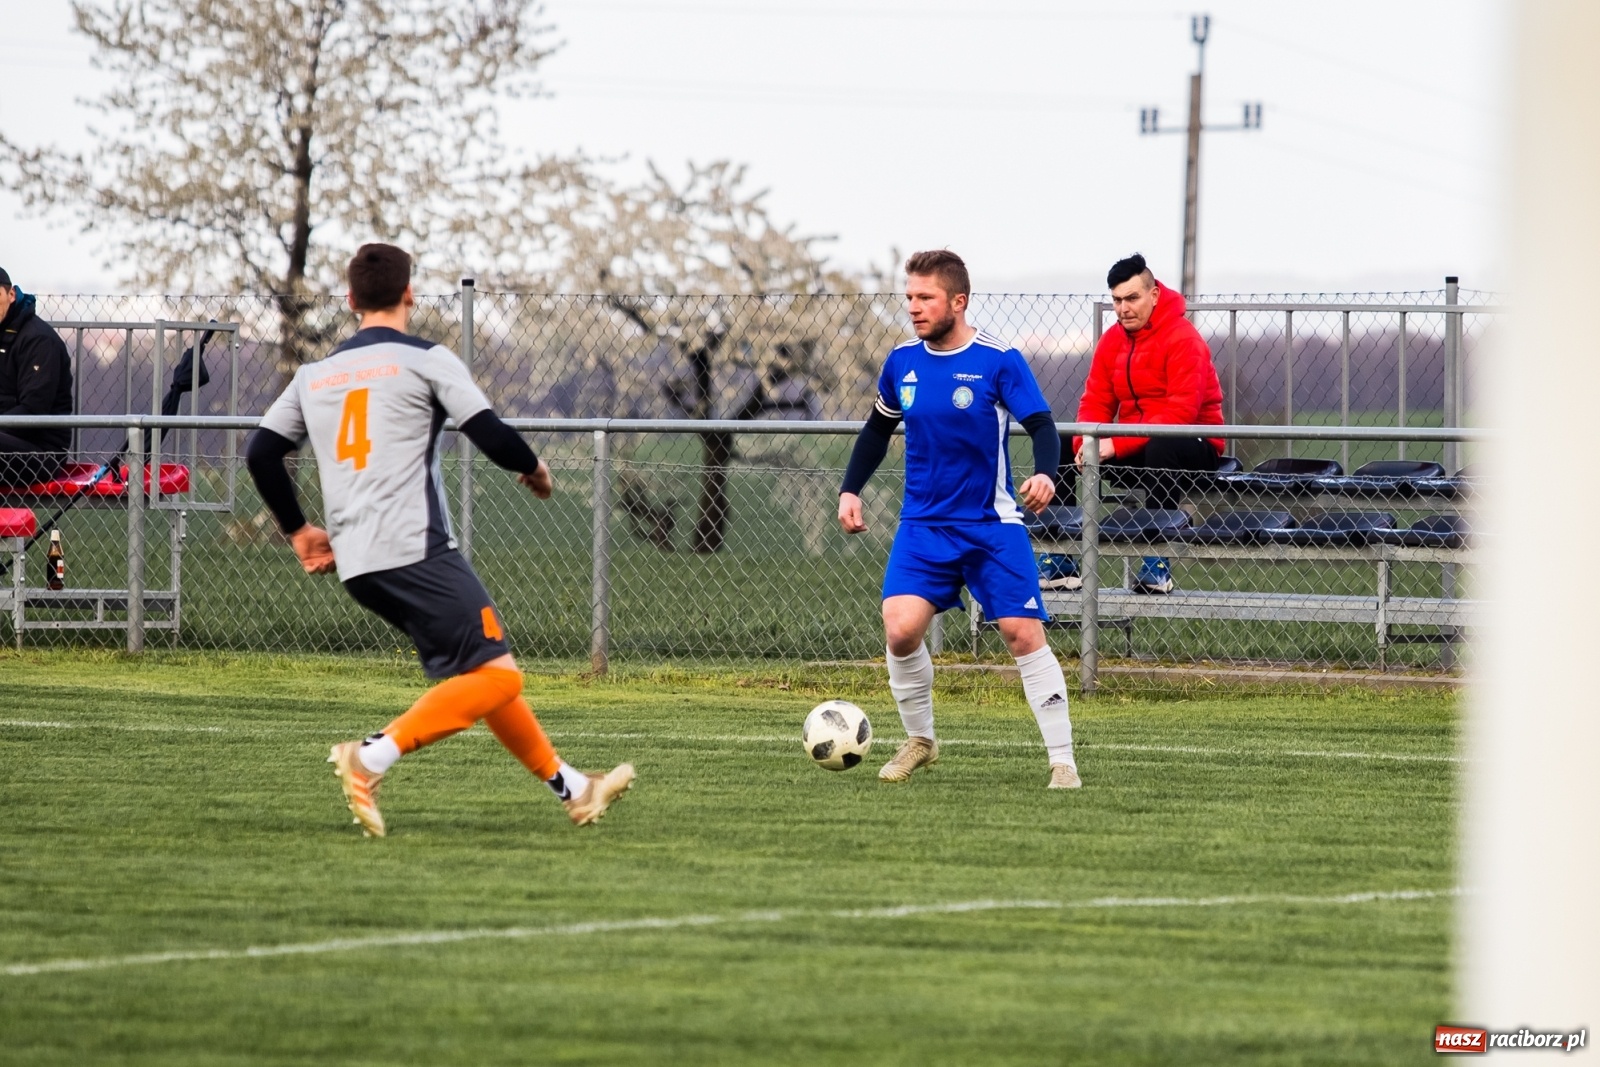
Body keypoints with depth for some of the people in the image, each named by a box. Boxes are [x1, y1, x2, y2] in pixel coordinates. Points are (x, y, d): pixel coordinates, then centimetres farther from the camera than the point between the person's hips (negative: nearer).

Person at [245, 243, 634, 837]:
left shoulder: (315, 375, 17)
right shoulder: (425, 360, -1)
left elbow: (260, 453, 16)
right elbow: (489, 433, -8)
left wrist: (298, 531, 26)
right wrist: (533, 469, 12)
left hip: (355, 565, 8)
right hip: (414, 550, -8)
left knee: (477, 672, 17)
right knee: (497, 675, -10)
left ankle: (569, 787, 20)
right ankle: (373, 757, -25)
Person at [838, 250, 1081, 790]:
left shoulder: (999, 361, -11)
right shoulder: (902, 362, 3)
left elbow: (1042, 425, -16)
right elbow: (877, 430, 19)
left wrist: (1044, 473, -35)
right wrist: (850, 490, 11)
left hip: (993, 524, -3)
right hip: (923, 524, 3)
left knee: (1023, 634, -9)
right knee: (900, 627, -16)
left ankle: (1063, 760, 1)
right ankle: (920, 740, 7)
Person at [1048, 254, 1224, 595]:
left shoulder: (1183, 339, -15)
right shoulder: (1112, 341, 8)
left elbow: (1180, 413, -24)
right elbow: (1096, 403, 5)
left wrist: (1118, 445, -30)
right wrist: (1085, 443, -19)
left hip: (1193, 446, -7)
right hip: (1132, 447, 7)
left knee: (1161, 447, -39)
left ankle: (1157, 565, -38)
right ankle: (1060, 563, -7)